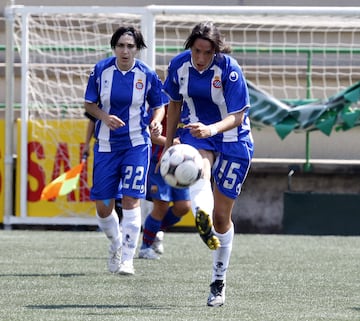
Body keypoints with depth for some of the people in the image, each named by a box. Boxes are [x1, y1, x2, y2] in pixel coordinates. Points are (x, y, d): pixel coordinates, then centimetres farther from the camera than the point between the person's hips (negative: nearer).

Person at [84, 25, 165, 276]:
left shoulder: (147, 75, -5)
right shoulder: (101, 70, -4)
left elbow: (158, 105, 7)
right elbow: (89, 104, 4)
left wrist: (156, 122, -14)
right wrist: (105, 117, -15)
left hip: (137, 145, -2)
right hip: (106, 145, 2)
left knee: (131, 199, -13)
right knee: (103, 206, 3)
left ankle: (127, 259, -6)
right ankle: (116, 244, 32)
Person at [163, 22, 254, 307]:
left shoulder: (229, 70, -19)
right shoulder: (179, 65, -8)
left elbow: (237, 117, -22)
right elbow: (175, 105, 8)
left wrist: (212, 129, -41)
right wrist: (169, 145, 11)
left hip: (233, 139, -1)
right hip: (195, 133, 2)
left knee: (222, 216, 3)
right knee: (199, 165, -38)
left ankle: (219, 281, 21)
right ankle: (202, 218, -70)